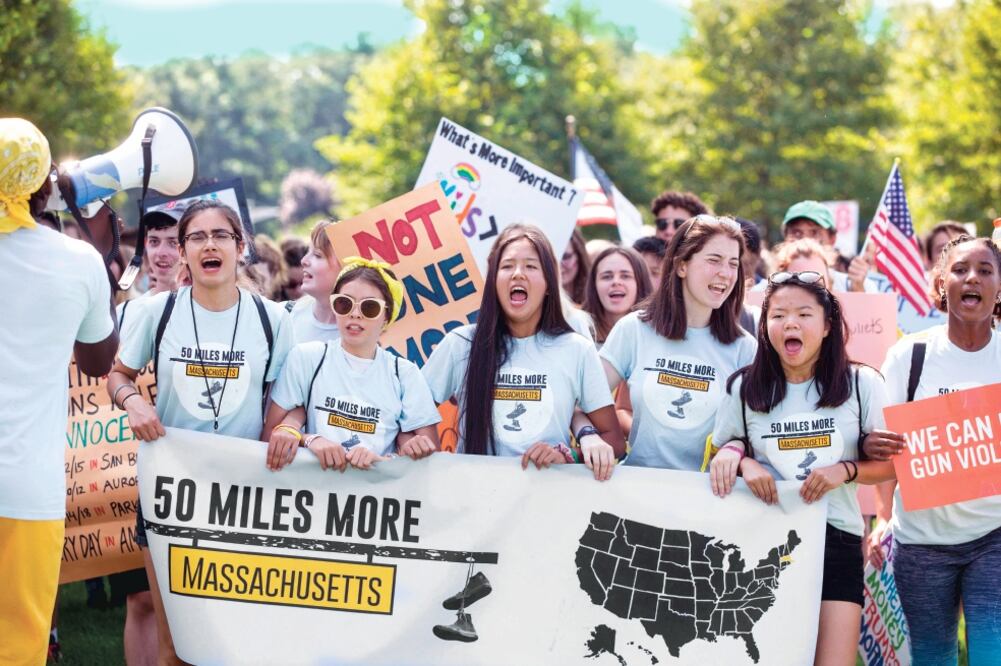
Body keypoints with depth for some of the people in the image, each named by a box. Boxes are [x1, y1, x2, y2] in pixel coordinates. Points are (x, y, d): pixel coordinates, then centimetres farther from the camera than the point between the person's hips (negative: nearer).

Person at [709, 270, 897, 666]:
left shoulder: (862, 384, 0)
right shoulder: (744, 388, 3)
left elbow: (890, 464, 3)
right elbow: (720, 459, 13)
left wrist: (844, 470, -15)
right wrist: (741, 460, -9)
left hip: (837, 539, -1)